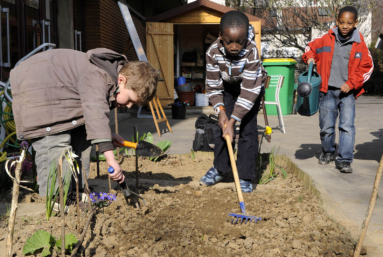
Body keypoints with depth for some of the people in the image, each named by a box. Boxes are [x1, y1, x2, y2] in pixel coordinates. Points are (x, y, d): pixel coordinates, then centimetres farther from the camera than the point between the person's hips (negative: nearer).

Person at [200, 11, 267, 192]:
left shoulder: (251, 52, -38)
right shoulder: (213, 52, -28)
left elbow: (249, 91, -37)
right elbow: (213, 86, -18)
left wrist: (233, 121, -40)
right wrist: (221, 111, -31)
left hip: (252, 88, -3)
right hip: (228, 87, 3)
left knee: (248, 130, -8)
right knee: (222, 127, 1)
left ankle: (245, 177, 2)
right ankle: (219, 169, 19)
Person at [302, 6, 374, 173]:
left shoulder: (359, 45, -2)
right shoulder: (326, 39, 0)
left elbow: (367, 67, 2)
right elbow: (311, 47, 17)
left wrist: (351, 83, -8)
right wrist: (310, 58, -5)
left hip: (347, 92, -1)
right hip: (328, 91, 1)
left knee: (347, 126, -8)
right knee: (326, 127, 7)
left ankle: (344, 160, -2)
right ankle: (327, 152, 32)